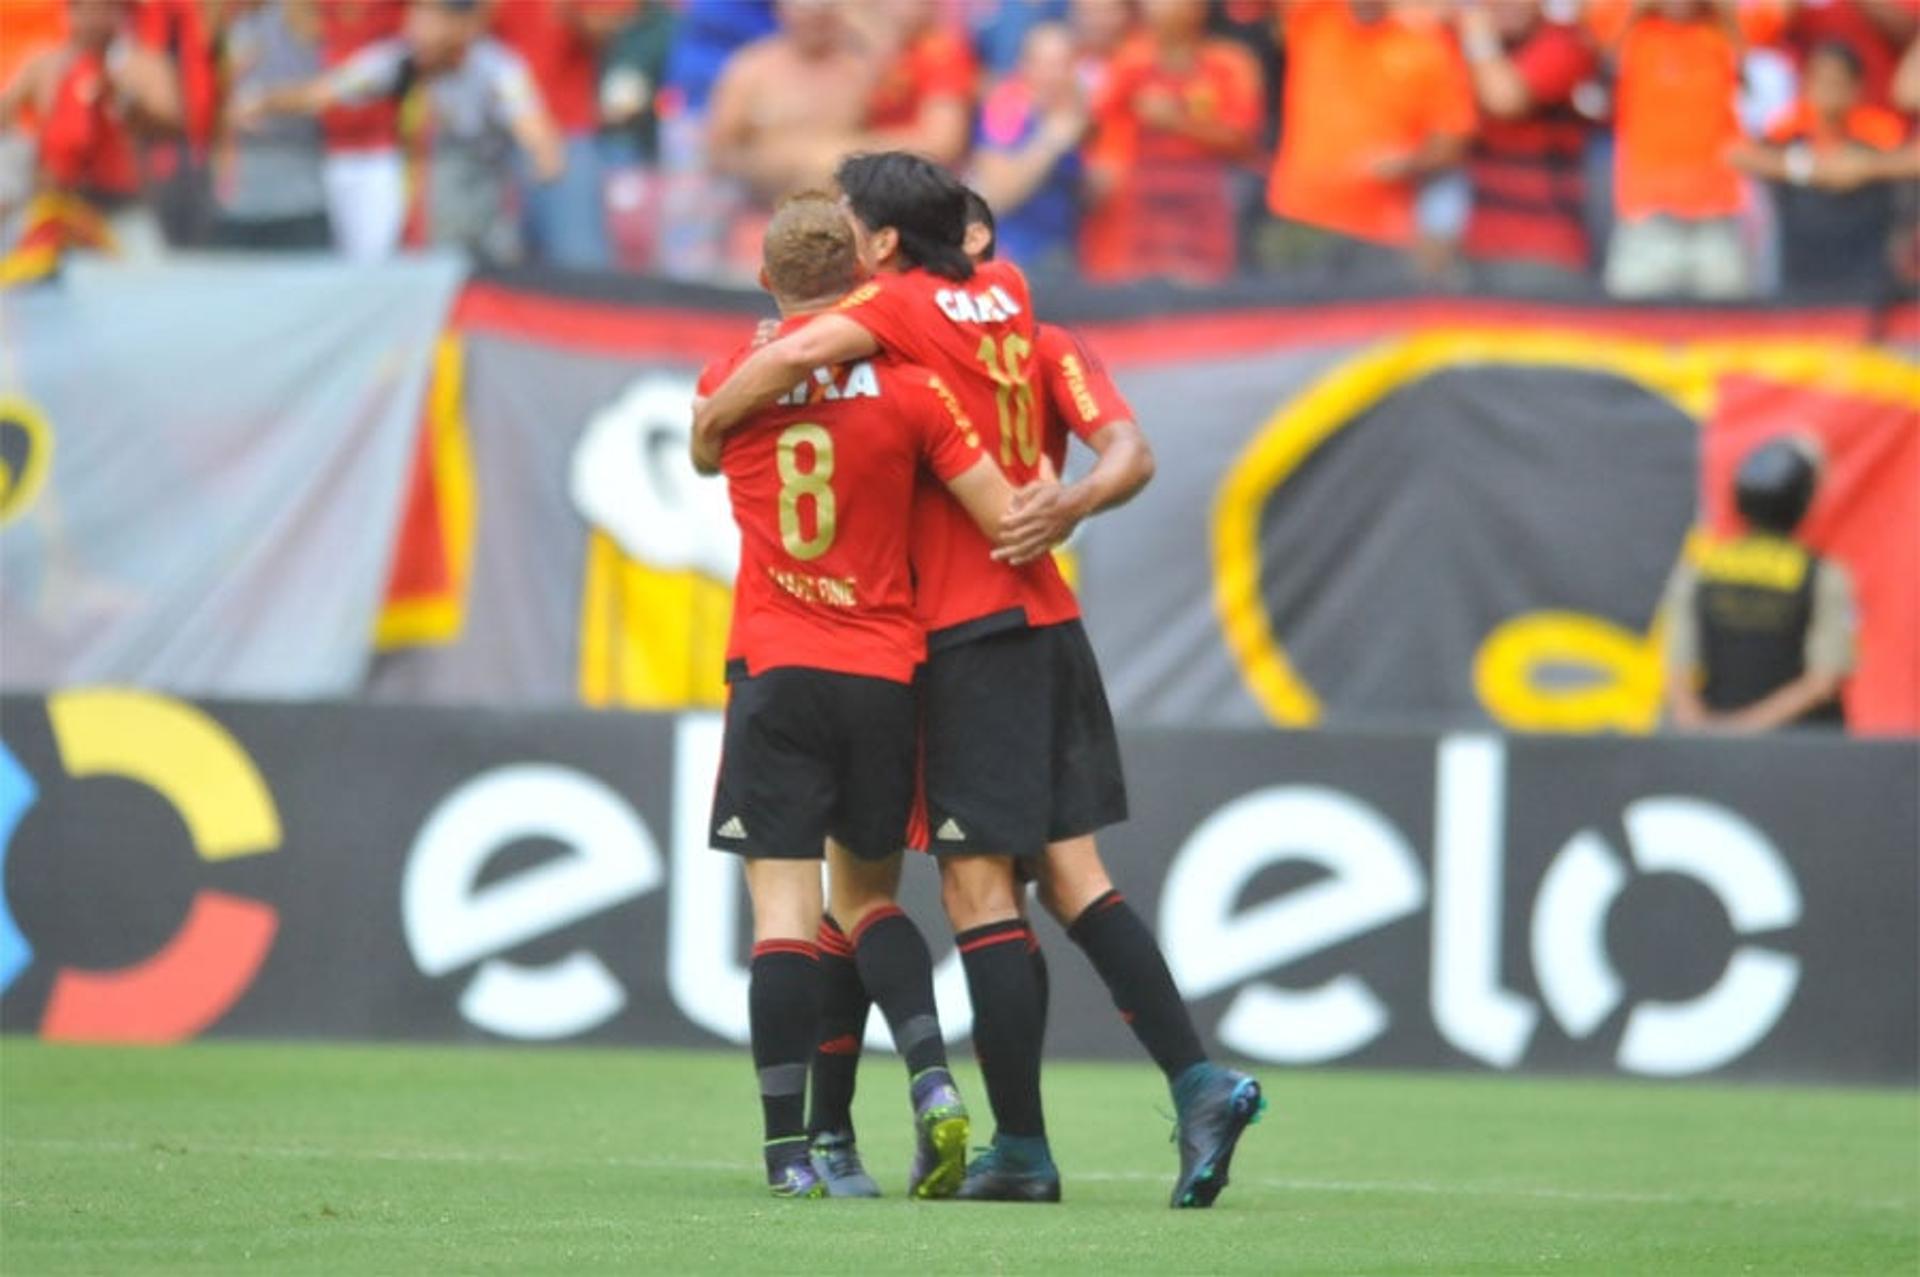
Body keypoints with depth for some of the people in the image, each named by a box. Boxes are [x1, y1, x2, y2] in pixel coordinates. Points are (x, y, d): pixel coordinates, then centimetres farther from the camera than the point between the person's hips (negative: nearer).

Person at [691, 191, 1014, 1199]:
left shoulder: (731, 384, 1)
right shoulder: (905, 387, -3)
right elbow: (1009, 520, -6)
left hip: (774, 673, -1)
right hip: (886, 673, 1)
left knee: (784, 906, -3)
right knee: (868, 894, 18)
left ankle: (789, 1149, -9)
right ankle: (934, 1086, -2)